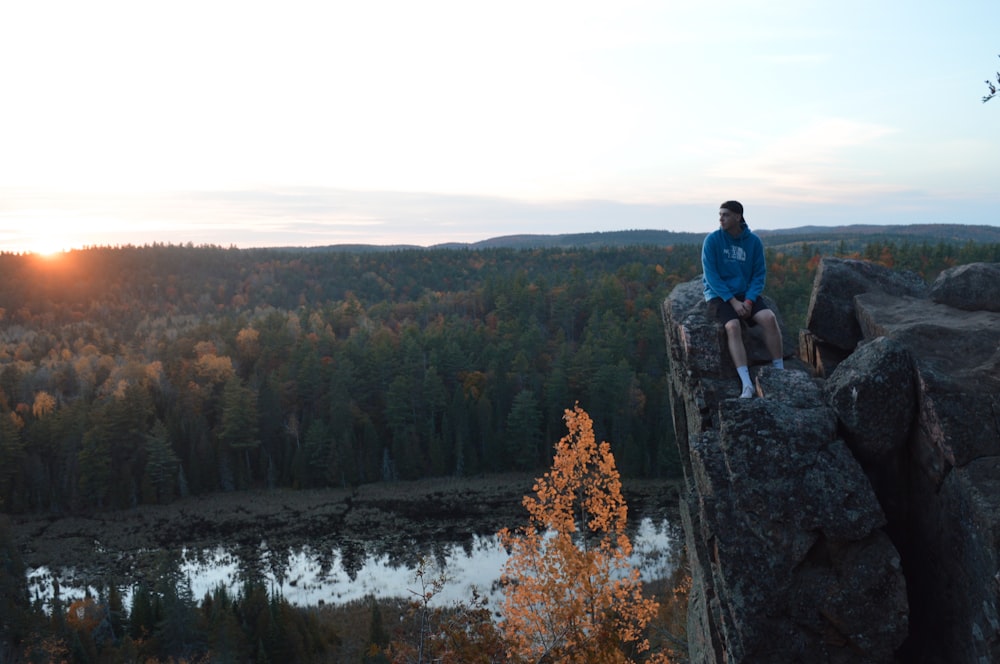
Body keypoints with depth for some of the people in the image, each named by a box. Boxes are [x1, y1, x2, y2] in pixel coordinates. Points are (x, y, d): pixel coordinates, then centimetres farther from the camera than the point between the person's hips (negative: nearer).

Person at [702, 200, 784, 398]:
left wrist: (749, 300, -15)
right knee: (733, 326, -30)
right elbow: (711, 275, -11)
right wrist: (733, 301, -18)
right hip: (719, 295, -3)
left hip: (746, 294, 3)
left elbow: (759, 274, 2)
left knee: (769, 318, -23)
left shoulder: (754, 241, 0)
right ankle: (747, 385, -35)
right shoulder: (712, 240, -8)